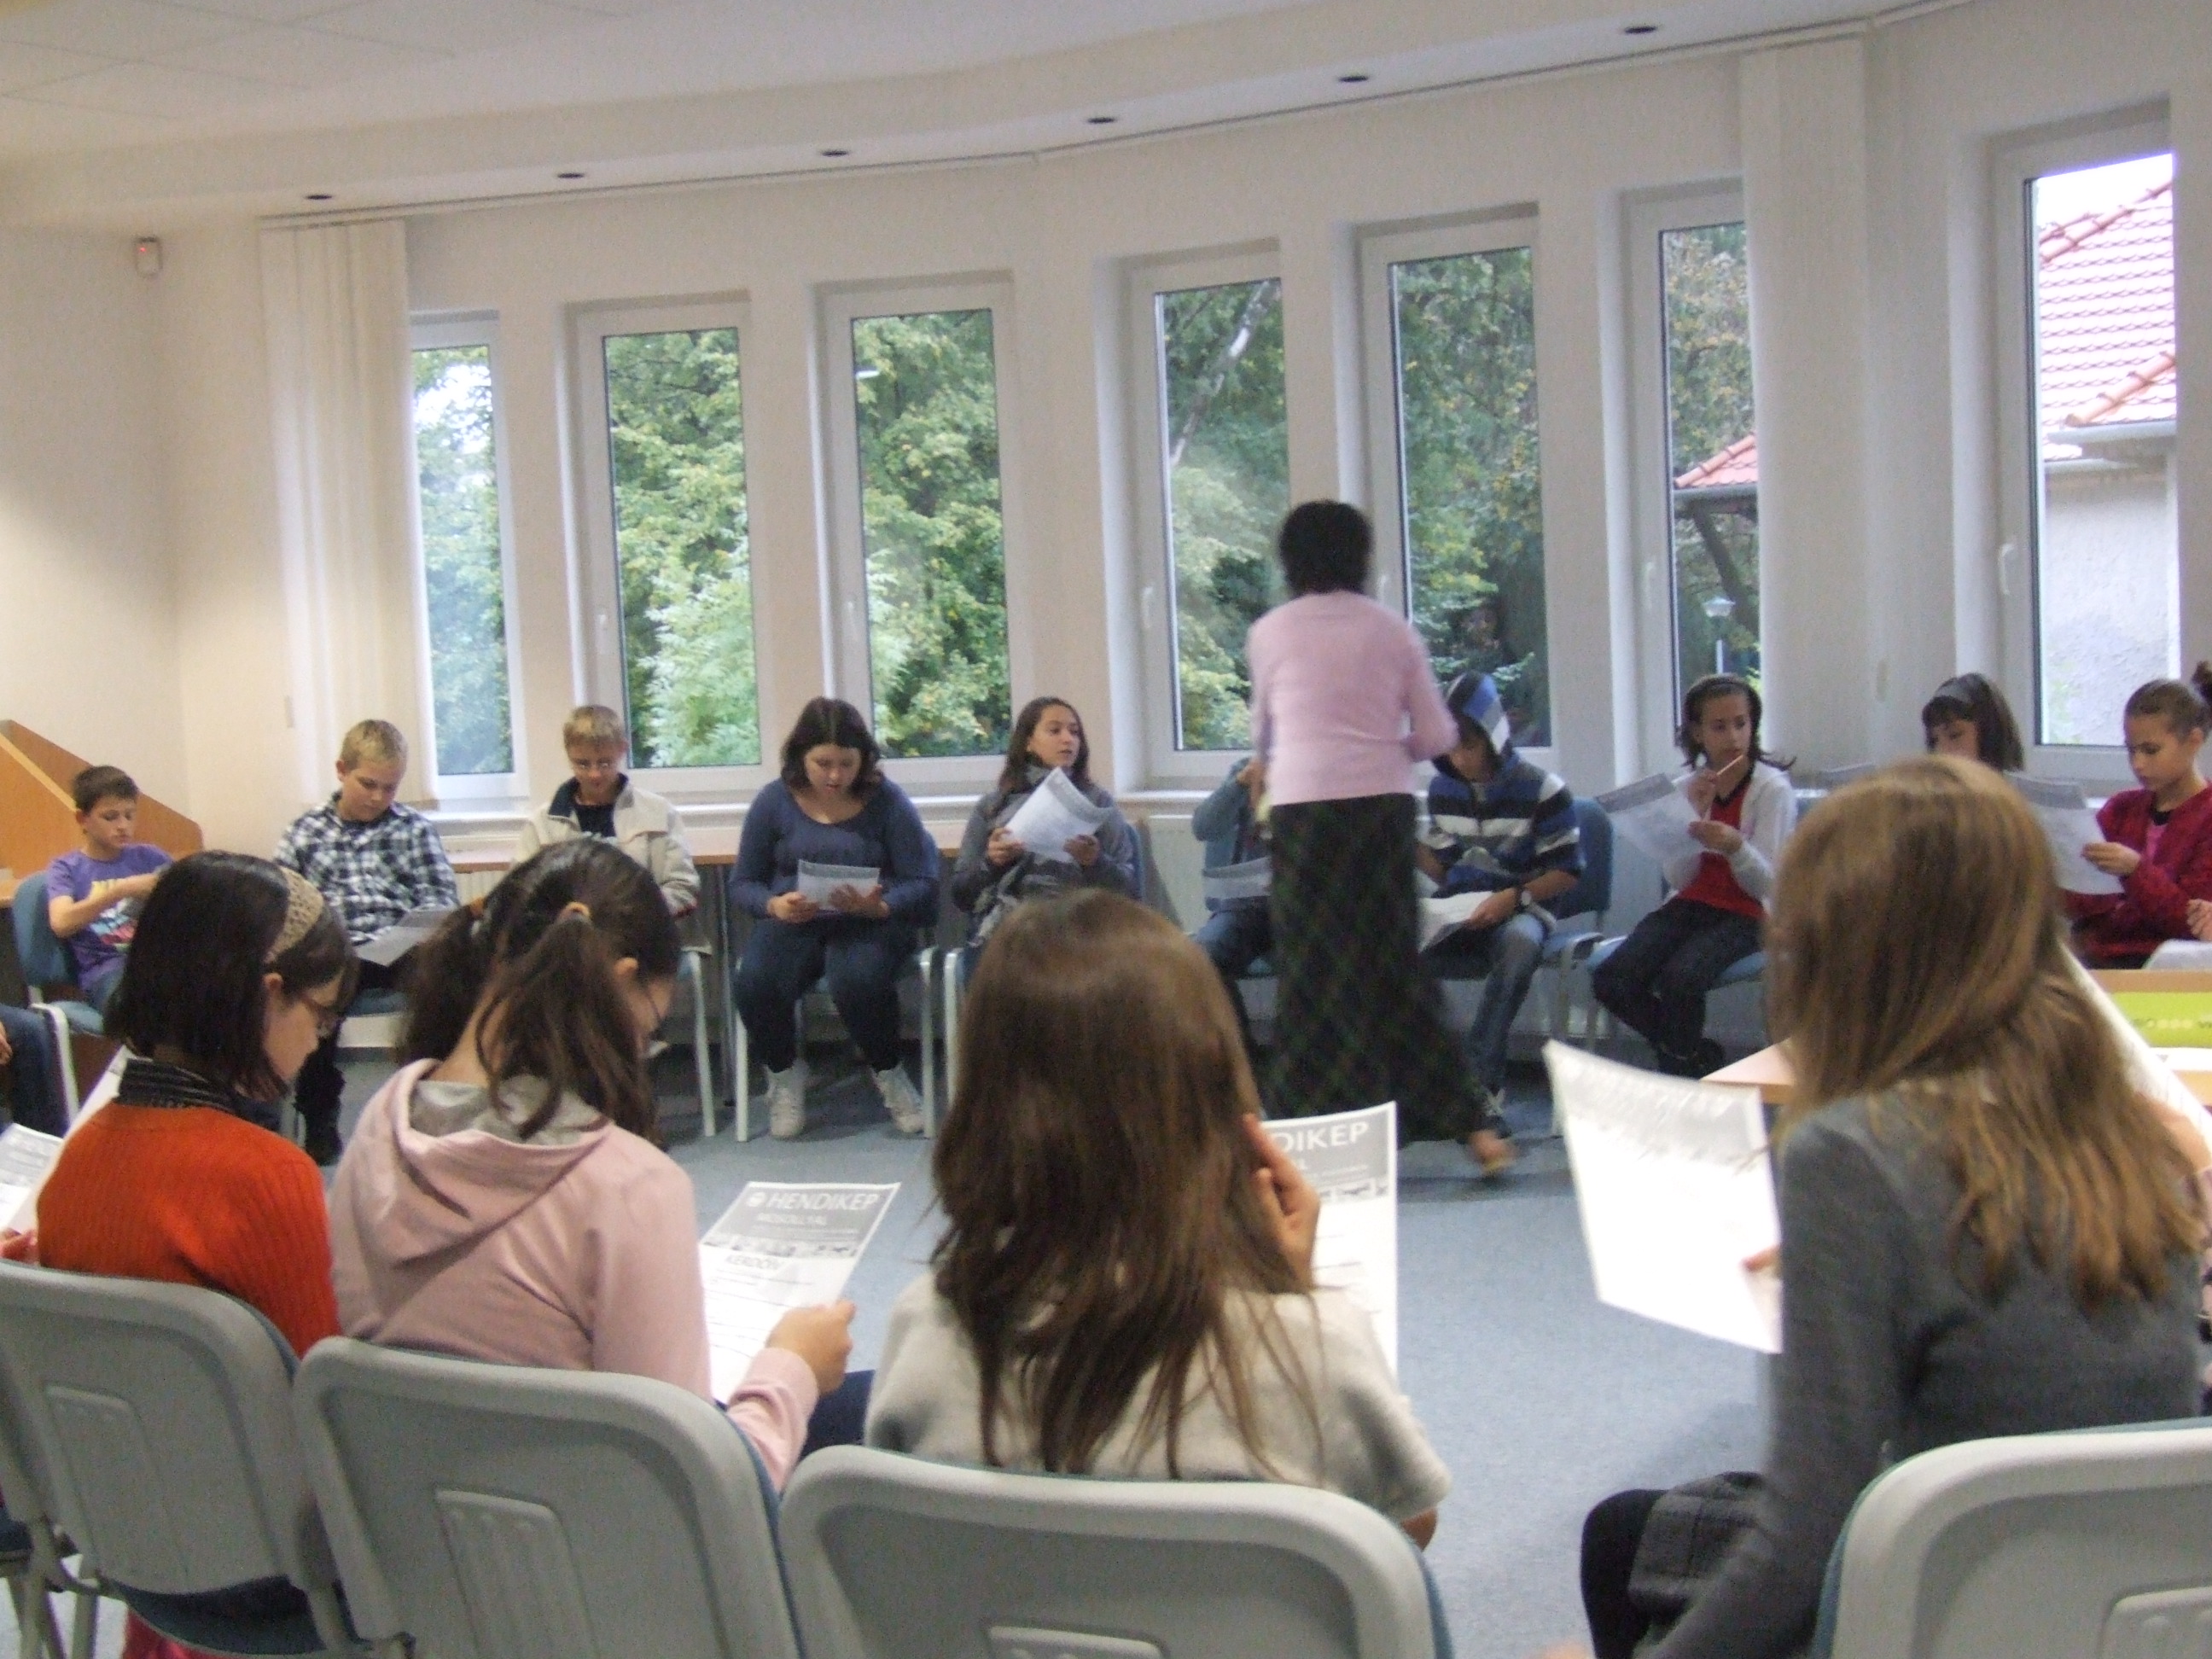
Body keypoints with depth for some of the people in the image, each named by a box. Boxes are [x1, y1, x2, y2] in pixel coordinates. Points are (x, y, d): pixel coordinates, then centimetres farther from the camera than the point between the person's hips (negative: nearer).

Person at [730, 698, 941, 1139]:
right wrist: (774, 905, -15)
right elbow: (741, 884, 7)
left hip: (871, 922, -2)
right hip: (793, 921, 2)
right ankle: (785, 1074, 3)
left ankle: (889, 1074, -3)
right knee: (755, 984, -31)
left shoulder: (887, 800, -2)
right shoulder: (774, 801, 3)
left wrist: (878, 906, -24)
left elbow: (922, 883, -4)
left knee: (860, 981, -37)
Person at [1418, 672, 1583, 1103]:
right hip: (1457, 914, 4)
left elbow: (1568, 870, -3)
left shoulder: (1540, 789, -5)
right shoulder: (1443, 789, 10)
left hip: (1517, 910, -4)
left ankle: (1481, 1075, -31)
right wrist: (1413, 849, -6)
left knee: (1520, 943, -42)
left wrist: (1515, 897, -19)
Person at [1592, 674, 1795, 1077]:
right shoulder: (1689, 787, 7)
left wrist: (1736, 847, -30)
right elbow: (1678, 879, -1)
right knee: (1610, 980, -19)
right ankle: (1698, 1055, 4)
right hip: (1690, 906, 5)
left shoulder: (1772, 788, -6)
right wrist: (1695, 813, -13)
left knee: (1679, 979, -33)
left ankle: (1680, 1072, -4)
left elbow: (1767, 885, -10)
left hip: (1745, 914, -5)